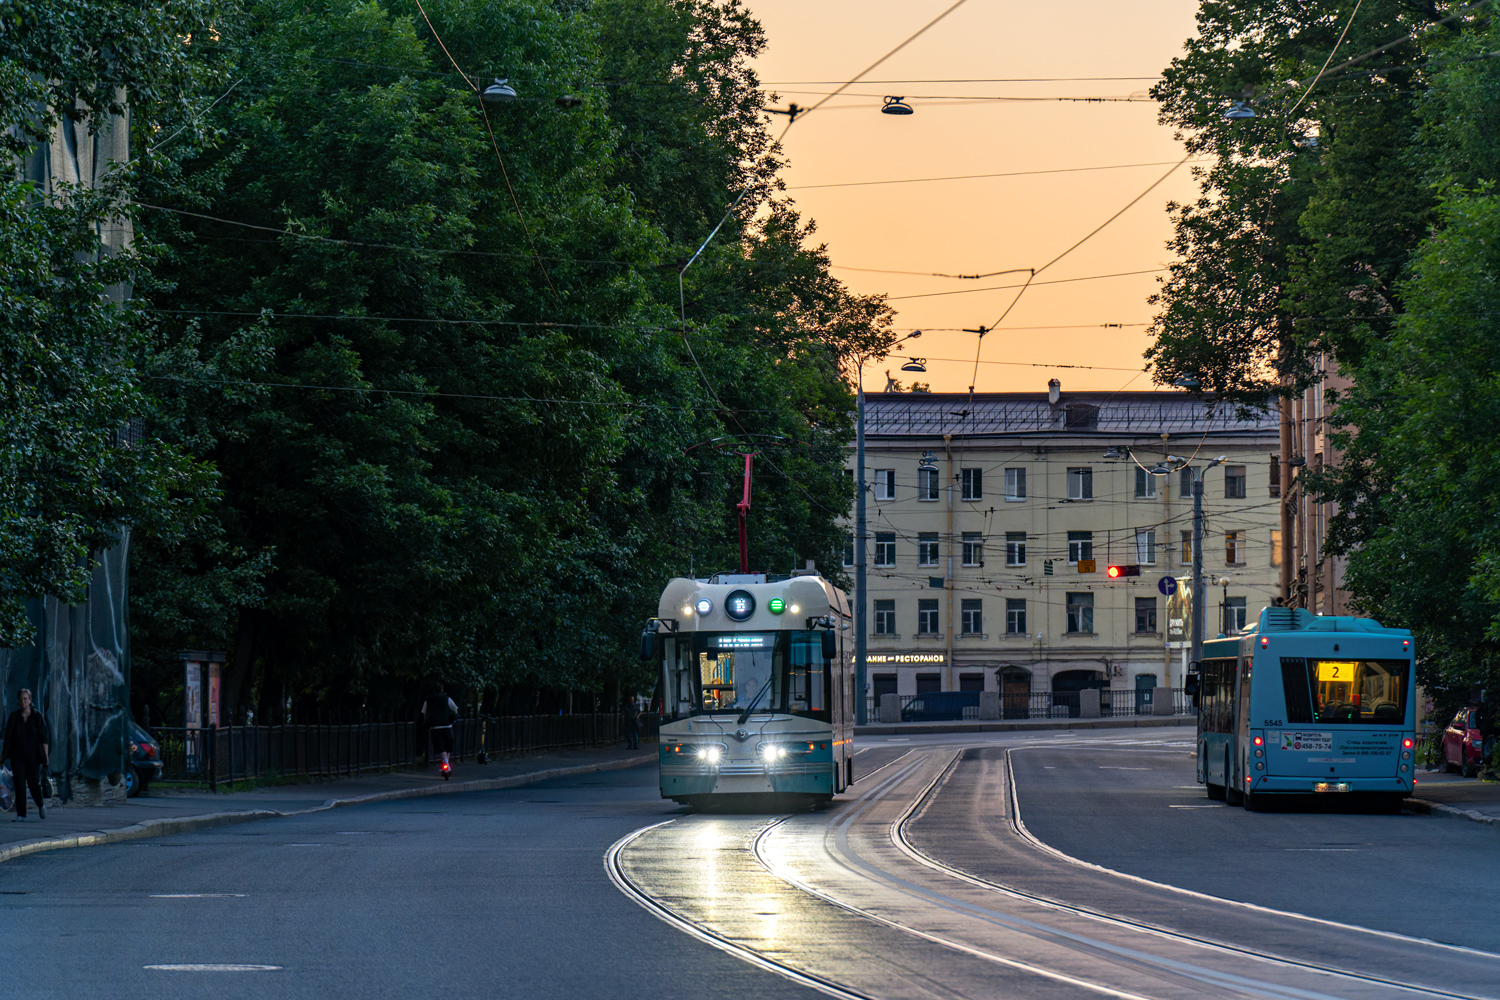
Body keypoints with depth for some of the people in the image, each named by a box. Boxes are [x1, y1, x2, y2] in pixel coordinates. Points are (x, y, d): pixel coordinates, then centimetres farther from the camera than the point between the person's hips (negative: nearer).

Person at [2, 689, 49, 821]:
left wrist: (45, 756, -7)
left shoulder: (37, 716, -2)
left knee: (33, 782, -1)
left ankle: (41, 803, 30)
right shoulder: (14, 717, 1)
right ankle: (20, 814, 0)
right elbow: (8, 737, 4)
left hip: (33, 755, -1)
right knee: (19, 783, -4)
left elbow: (44, 739, -2)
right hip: (17, 755, 1)